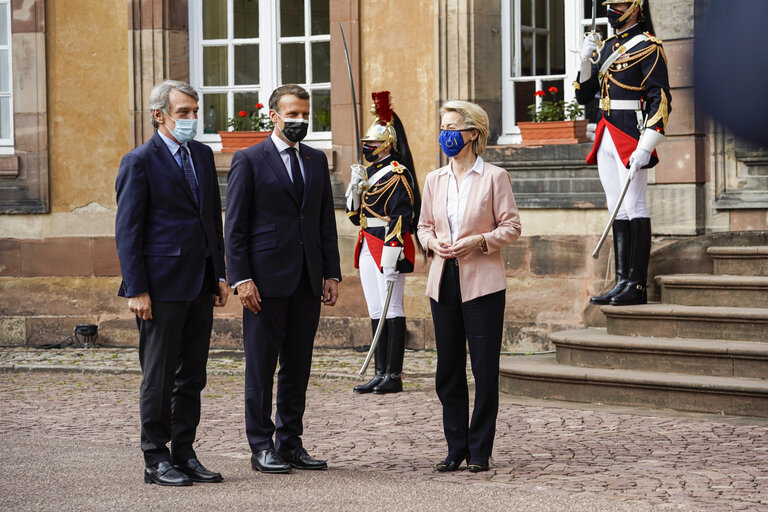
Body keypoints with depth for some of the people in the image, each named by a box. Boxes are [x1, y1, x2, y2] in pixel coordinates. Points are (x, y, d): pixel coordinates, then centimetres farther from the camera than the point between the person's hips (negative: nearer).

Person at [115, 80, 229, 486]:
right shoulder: (139, 162, -7)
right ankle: (156, 460, 8)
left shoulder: (203, 155, 13)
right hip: (162, 286, -7)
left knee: (192, 377, 10)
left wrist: (219, 274, 13)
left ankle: (184, 454, 18)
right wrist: (135, 289, -14)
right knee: (159, 377, 0)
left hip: (200, 285, 7)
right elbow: (127, 230, -9)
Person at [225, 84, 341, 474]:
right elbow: (234, 226, -5)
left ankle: (290, 444, 16)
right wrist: (241, 278, -12)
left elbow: (326, 222, 15)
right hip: (266, 280, -5)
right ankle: (262, 447, 7)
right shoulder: (249, 161, -2)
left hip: (307, 281, 5)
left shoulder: (317, 161, 13)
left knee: (298, 366, 8)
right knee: (261, 365, 0)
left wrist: (332, 273, 7)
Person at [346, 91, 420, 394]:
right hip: (368, 249, 9)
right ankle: (380, 374, 13)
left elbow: (400, 217, -16)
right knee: (376, 312, 9)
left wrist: (391, 257, -22)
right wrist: (355, 186, 0)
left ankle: (394, 377, -3)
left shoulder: (397, 174, -10)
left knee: (392, 310, -6)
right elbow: (355, 215, 17)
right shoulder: (368, 173, 16)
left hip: (389, 249, -9)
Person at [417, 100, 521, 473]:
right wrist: (433, 242, -3)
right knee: (448, 370, 7)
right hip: (444, 280, 5)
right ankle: (456, 449, 15)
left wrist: (478, 240, -17)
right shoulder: (434, 180, 11)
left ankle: (480, 451, 6)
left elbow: (511, 227, -3)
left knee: (485, 369, -2)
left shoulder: (494, 177, -3)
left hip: (482, 281, -5)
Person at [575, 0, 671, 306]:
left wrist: (645, 147, -22)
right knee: (618, 212, 8)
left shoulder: (648, 47, -7)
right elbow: (583, 96, 19)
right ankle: (622, 283, 10)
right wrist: (586, 60, 2)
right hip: (606, 139, 8)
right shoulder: (606, 48, 17)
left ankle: (637, 286, -6)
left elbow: (661, 102, -14)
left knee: (634, 208, -8)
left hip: (632, 137, -8)